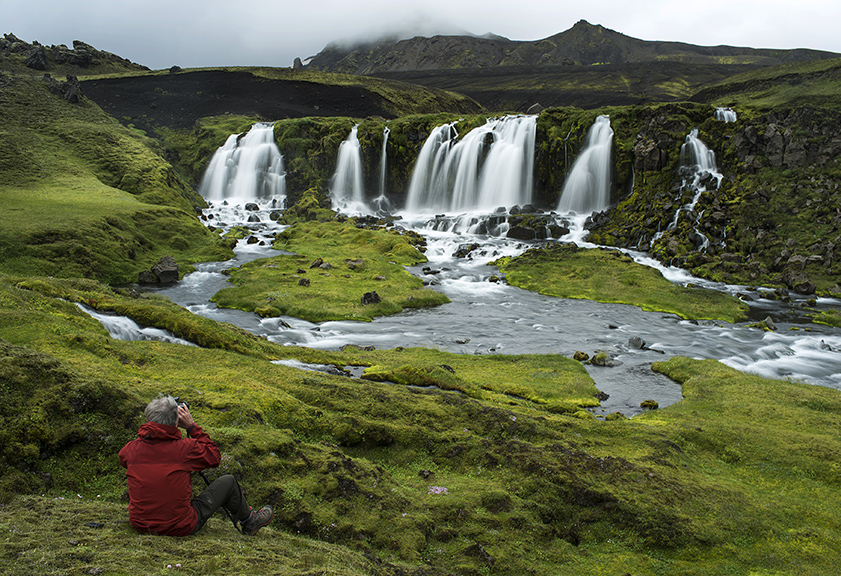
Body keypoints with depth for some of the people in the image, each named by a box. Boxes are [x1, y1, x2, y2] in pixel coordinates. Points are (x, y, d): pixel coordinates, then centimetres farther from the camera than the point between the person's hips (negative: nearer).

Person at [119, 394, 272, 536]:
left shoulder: (130, 449, -8)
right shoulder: (184, 448, -20)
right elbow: (214, 457, -1)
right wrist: (192, 426, 0)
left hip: (140, 524, 5)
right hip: (180, 528, -5)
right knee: (228, 482, 10)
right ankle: (249, 522, 37)